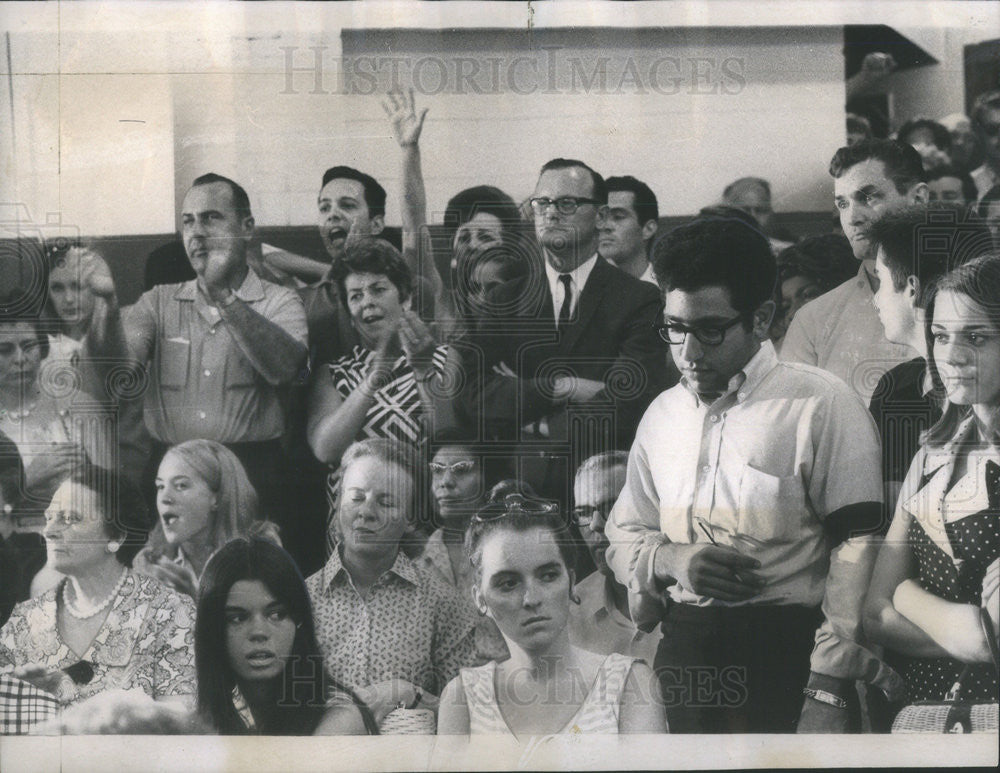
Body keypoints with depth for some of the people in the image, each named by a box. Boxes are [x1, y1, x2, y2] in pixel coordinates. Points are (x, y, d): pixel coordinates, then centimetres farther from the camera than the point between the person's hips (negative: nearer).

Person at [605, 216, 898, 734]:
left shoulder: (821, 405, -5)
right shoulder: (662, 414, 15)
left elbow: (858, 549, -12)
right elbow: (623, 537, 21)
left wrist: (828, 693, -19)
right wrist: (668, 560, -3)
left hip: (787, 652, -5)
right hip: (683, 657, 5)